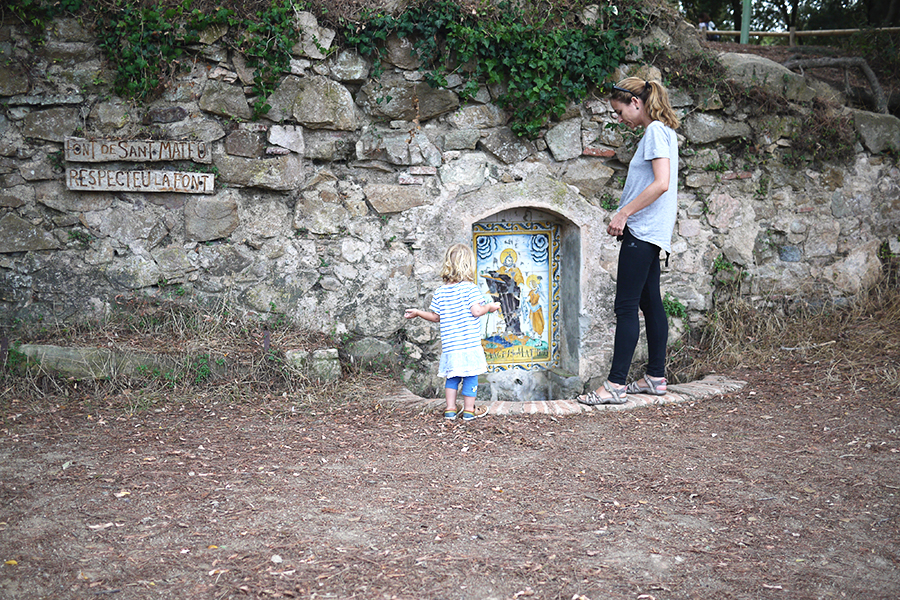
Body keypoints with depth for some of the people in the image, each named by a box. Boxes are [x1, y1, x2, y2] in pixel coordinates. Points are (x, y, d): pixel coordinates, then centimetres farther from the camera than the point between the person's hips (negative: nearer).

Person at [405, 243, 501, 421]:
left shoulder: (440, 292, 4)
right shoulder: (470, 288, -8)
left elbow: (435, 317, 9)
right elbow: (476, 311, -17)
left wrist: (418, 313, 23)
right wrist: (489, 307, 2)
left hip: (449, 345, 4)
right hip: (470, 344, -4)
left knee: (452, 377, 15)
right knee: (470, 377, 6)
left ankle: (450, 409, 17)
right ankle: (469, 410, 12)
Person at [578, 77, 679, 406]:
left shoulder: (655, 132, -12)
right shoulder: (662, 132, 18)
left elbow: (661, 183, -22)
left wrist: (624, 213, -17)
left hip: (642, 231, -10)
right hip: (650, 232, 10)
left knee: (626, 307, -10)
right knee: (651, 304, 12)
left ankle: (615, 384, -10)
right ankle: (656, 377, 18)